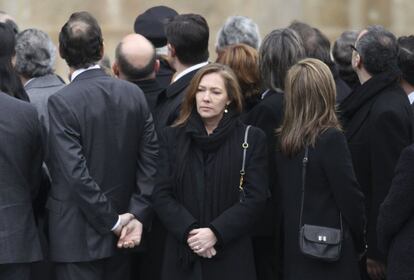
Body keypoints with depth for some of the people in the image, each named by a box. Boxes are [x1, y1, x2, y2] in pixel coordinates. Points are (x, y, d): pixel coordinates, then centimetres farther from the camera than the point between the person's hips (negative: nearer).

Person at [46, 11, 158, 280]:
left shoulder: (61, 102, -15)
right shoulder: (134, 94, 1)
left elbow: (76, 173, -19)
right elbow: (150, 161, -1)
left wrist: (113, 222, -11)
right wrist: (138, 215, -3)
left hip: (78, 237, -5)